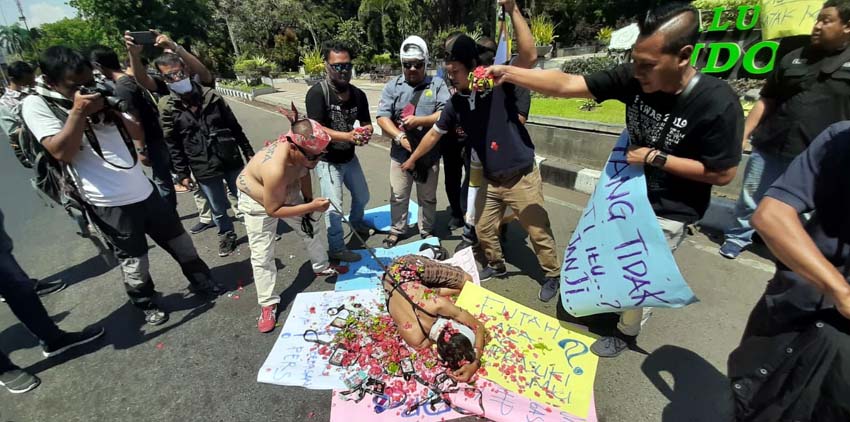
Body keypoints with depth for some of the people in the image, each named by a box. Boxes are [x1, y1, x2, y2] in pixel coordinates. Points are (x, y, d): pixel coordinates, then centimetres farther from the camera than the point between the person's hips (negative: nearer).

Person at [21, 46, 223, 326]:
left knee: (180, 242, 15)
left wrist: (115, 108, -8)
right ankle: (146, 304, 33)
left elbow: (139, 134, 8)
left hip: (143, 191, 5)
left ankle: (200, 281, 35)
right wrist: (78, 111, -19)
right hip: (108, 204, -5)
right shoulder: (37, 105, -5)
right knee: (134, 261, 9)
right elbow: (62, 153, -16)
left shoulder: (97, 95, 9)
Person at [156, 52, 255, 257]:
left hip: (231, 160, 1)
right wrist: (182, 174, -1)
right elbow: (173, 146, 0)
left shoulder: (210, 96, 0)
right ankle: (226, 235, 37)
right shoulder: (167, 108, -3)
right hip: (204, 170, 0)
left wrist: (249, 152, 4)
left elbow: (234, 127, 4)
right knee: (218, 209, 12)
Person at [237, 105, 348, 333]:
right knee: (262, 254, -2)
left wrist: (309, 202, -3)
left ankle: (322, 267, 41)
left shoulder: (301, 150, -24)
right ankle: (267, 304, 14)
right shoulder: (275, 169, -44)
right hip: (257, 201, -7)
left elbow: (304, 173, 0)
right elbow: (273, 210, -32)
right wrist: (311, 207, -34)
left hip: (287, 192, 7)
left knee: (311, 228, 17)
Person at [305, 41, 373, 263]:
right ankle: (336, 248, 18)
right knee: (334, 207, -3)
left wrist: (365, 132, -23)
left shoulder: (358, 94, -4)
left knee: (362, 197, 22)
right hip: (327, 159, -6)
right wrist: (348, 136, -39)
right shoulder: (317, 93, -20)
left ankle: (356, 221, 53)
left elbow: (367, 123, 1)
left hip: (349, 156, 6)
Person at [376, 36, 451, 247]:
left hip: (429, 153, 0)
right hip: (401, 153, 1)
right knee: (398, 196, 13)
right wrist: (400, 138, -18)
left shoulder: (437, 85, 0)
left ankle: (427, 231, 33)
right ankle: (397, 229, 33)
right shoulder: (392, 86, 3)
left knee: (428, 197, 14)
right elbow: (382, 118, -6)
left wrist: (419, 121, -22)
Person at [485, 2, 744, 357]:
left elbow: (723, 173, -19)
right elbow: (567, 84, -18)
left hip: (668, 212, -4)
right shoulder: (634, 79, -15)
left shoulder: (718, 104, -27)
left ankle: (626, 333, 40)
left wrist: (654, 158, -22)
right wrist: (509, 73, -25)